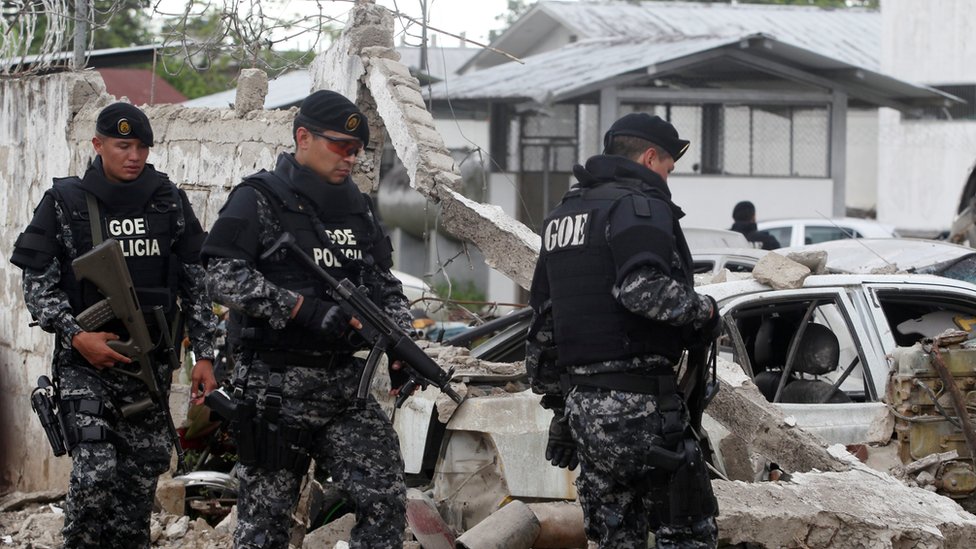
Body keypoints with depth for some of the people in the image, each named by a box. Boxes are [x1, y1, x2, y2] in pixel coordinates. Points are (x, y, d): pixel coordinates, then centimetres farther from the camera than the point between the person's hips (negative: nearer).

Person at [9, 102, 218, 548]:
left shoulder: (170, 203, 6)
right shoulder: (64, 203, -1)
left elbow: (196, 284, 11)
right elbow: (37, 283, -2)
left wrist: (204, 355, 5)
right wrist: (76, 335, -15)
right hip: (85, 364, -3)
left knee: (142, 476, 6)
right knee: (94, 475, -16)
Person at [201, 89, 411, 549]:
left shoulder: (357, 209, 16)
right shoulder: (258, 201, -4)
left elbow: (385, 287, 20)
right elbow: (223, 277, -17)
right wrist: (304, 309, -23)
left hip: (346, 386, 5)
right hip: (275, 386, -5)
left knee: (385, 499, -6)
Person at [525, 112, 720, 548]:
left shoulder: (561, 216, 21)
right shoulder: (641, 206, -7)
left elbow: (543, 326, 24)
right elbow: (643, 290, -25)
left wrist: (558, 405, 28)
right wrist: (703, 310, -8)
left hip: (580, 403, 8)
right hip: (637, 403, -8)